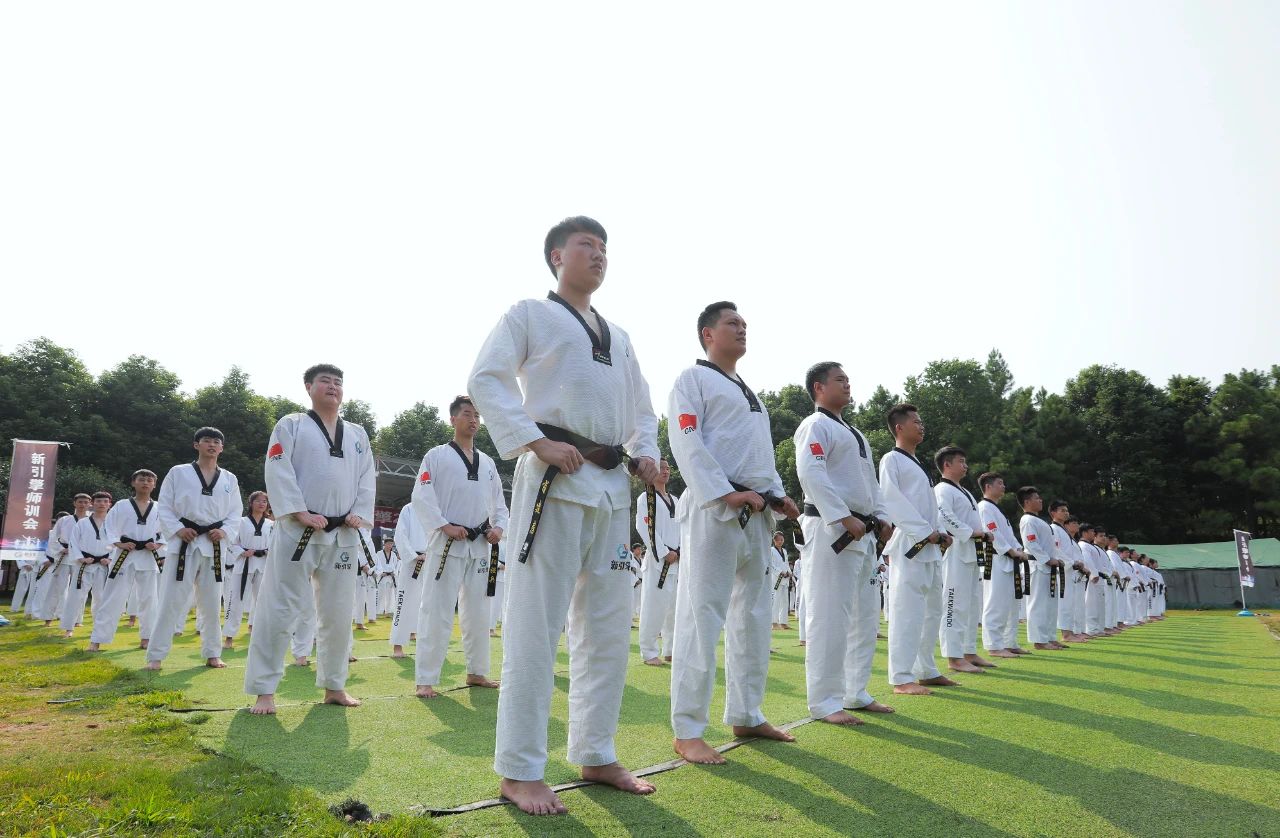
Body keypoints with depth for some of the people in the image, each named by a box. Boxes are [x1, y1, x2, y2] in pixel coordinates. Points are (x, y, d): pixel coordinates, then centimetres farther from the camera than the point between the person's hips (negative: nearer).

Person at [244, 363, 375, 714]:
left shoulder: (357, 434, 14)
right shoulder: (291, 425, 2)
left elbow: (367, 478, 11)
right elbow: (278, 473, -9)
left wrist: (360, 514, -4)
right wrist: (300, 513, -18)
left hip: (343, 535, 4)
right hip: (297, 532, -4)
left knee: (338, 614, 10)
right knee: (278, 610, -5)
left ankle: (334, 686, 23)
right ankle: (264, 691, 7)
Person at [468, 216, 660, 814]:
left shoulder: (618, 336, 23)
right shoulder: (530, 314, 5)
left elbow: (642, 409, 26)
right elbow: (485, 380, -7)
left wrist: (646, 454, 6)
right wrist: (538, 442, -17)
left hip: (613, 486, 7)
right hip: (556, 478, -7)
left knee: (607, 626, 10)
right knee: (537, 624, -7)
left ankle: (595, 755, 23)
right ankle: (519, 769, 4)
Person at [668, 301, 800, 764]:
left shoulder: (749, 392, 25)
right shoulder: (693, 379, -1)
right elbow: (687, 444, -13)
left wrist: (777, 494, 6)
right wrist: (728, 493, -21)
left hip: (757, 515, 9)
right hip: (713, 511, -9)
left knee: (753, 617, 14)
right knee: (702, 618, -9)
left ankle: (746, 716, 26)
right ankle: (687, 731, -1)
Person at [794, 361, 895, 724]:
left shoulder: (853, 433, 24)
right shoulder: (815, 426, -6)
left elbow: (870, 481, 25)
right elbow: (812, 474, -20)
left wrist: (880, 516, 9)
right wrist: (844, 518, -24)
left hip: (862, 533, 10)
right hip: (830, 530, -10)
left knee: (865, 615, 14)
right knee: (829, 616, -9)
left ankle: (855, 692, 25)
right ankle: (824, 701, -2)